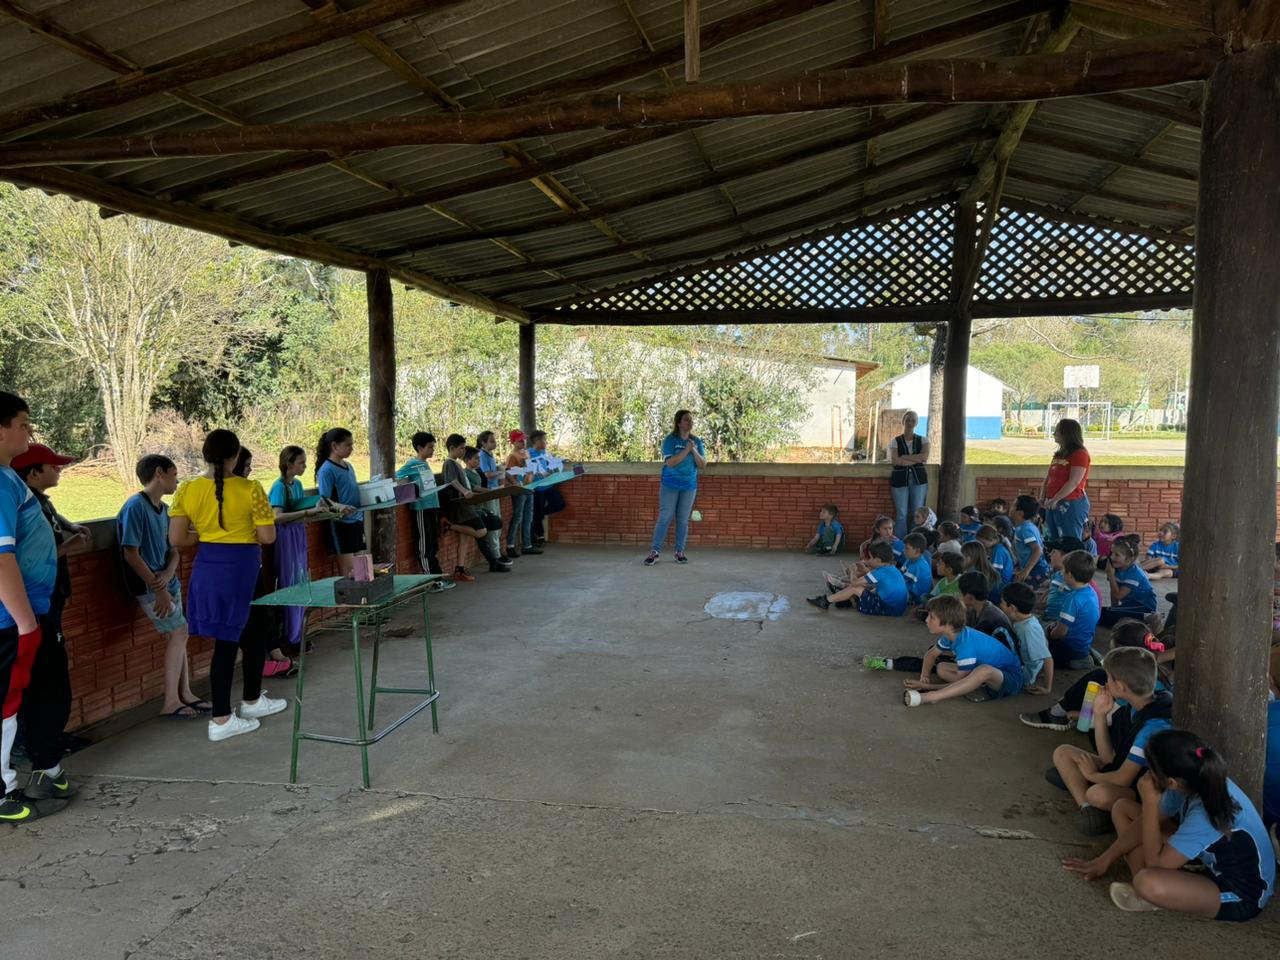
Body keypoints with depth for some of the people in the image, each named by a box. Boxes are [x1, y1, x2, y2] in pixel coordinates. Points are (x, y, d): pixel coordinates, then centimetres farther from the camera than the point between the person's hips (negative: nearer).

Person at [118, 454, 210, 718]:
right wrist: (158, 589, -18)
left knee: (176, 636, 10)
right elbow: (131, 554, -19)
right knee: (179, 632, -10)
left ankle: (184, 694, 20)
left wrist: (169, 573, -9)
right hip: (149, 585, -8)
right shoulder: (135, 506, -15)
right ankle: (170, 702, -3)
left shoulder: (164, 509, 10)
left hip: (168, 581, 8)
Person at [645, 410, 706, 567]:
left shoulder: (697, 442, 3)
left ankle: (680, 552, 13)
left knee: (683, 519, 6)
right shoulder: (670, 440, -8)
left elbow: (702, 465, -1)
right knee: (664, 518, -5)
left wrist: (694, 450, -16)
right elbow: (670, 462, -19)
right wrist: (687, 449, -22)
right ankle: (654, 552, -3)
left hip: (689, 486, 3)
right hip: (670, 485, -3)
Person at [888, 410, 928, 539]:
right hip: (900, 480, -1)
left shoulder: (923, 440, 7)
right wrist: (916, 460, -10)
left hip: (919, 479, 1)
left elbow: (924, 457, -10)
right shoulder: (895, 441, 4)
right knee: (901, 514, -3)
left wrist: (904, 457, -10)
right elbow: (894, 460, -12)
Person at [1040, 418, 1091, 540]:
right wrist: (1042, 497, 3)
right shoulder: (1059, 454, 17)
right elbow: (1048, 477, 17)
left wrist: (1055, 499, -19)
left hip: (1072, 504, -9)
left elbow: (1074, 482, -18)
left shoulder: (1080, 454, -9)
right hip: (1053, 505, 9)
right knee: (1054, 540, 11)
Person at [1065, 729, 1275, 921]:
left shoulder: (1206, 815, -37)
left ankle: (1148, 897, -5)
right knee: (1122, 808, 5)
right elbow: (1147, 823, 2)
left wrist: (1150, 801, -27)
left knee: (1149, 883, -40)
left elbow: (1156, 861, -27)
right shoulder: (1196, 782, -12)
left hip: (1240, 896, -9)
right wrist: (1105, 860, 4)